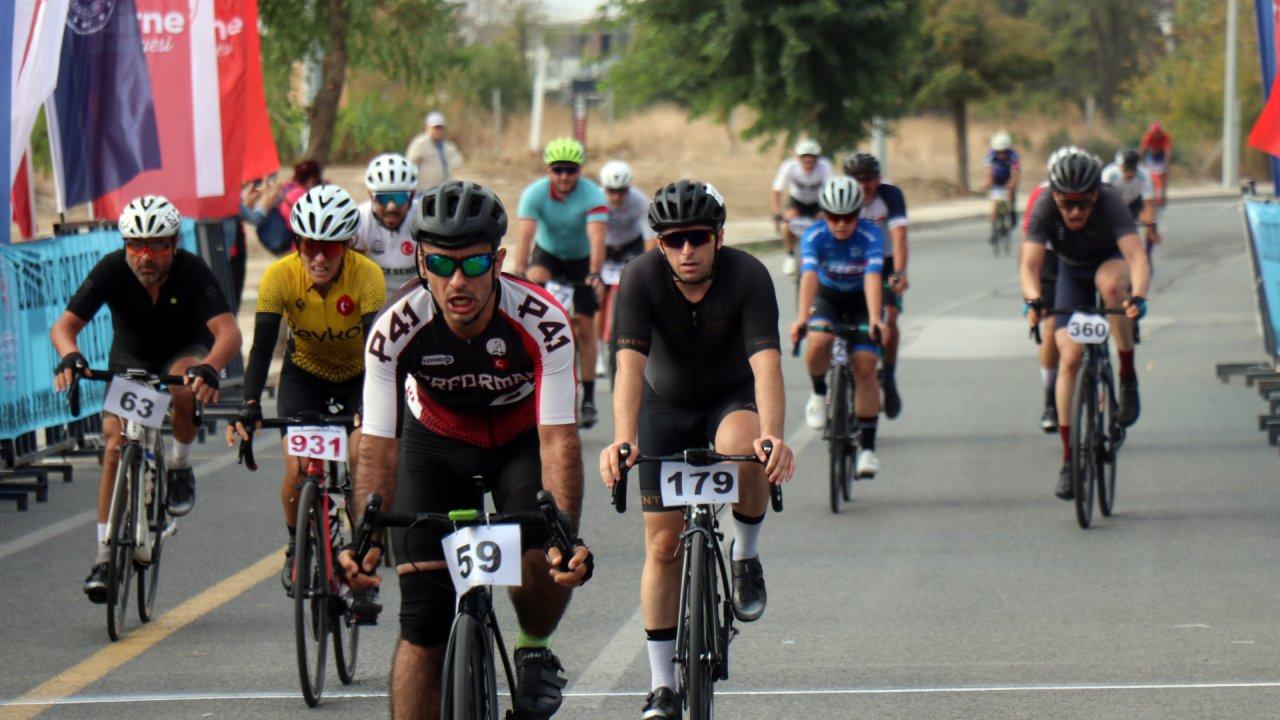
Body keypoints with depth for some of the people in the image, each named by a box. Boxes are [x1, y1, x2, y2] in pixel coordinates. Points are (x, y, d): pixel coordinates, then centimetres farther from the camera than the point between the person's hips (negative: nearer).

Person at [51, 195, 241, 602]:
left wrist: (209, 368, -57)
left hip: (184, 354, -2)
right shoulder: (112, 271, -24)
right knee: (115, 447, -15)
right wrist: (70, 356, -50)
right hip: (130, 362, 2)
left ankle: (180, 467, -9)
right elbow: (65, 325, -28)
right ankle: (105, 557, -7)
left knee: (184, 386, -37)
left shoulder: (192, 272, -27)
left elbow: (228, 331, -37)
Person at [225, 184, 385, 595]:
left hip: (357, 375, -1)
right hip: (305, 372, 1)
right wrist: (249, 406, -46)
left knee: (362, 461, -19)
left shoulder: (366, 275, -29)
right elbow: (262, 346, -31)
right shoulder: (280, 276, -26)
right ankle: (296, 546, 17)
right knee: (297, 469, -13)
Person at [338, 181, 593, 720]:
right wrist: (367, 540, -43)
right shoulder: (395, 329, -29)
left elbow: (558, 439, -35)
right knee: (424, 620, -11)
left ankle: (535, 650, 5)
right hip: (436, 443, 1)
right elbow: (378, 448, -28)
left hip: (521, 439, -1)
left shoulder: (542, 322, -32)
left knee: (542, 558, -28)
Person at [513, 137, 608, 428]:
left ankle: (588, 400, 4)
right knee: (535, 282, -34)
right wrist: (519, 275, -49)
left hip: (581, 259, -1)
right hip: (548, 253, 1)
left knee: (584, 328, -4)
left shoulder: (593, 196, -28)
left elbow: (596, 238, -40)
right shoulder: (535, 194, -25)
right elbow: (525, 235, -35)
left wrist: (594, 275, -54)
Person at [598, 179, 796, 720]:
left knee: (743, 448, -38)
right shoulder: (641, 280, -24)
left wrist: (772, 434, -53)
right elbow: (630, 364, -35)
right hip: (666, 407, 1)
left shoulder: (747, 276, -25)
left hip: (732, 398, -1)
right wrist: (623, 440, -52)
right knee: (663, 544, -3)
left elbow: (765, 362, -36)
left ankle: (745, 555, -9)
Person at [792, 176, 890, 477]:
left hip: (862, 299, -1)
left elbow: (873, 277, -40)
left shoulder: (870, 235, -27)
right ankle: (819, 393, 1)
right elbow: (809, 275, -38)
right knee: (817, 343, -31)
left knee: (865, 367, -15)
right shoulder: (814, 235, -25)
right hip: (828, 297, 1)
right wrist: (801, 317, -53)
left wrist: (875, 320, -54)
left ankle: (868, 448, -8)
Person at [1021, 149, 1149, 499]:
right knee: (1069, 356, -13)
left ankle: (1128, 377, -22)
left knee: (1110, 282, -39)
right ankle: (1068, 459, -5)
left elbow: (1136, 256, -44)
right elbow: (1029, 264, -36)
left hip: (1111, 262, -2)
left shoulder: (1110, 202, -34)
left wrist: (1138, 296, -63)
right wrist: (1034, 300, -56)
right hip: (1071, 271, 2)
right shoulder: (1045, 207, -29)